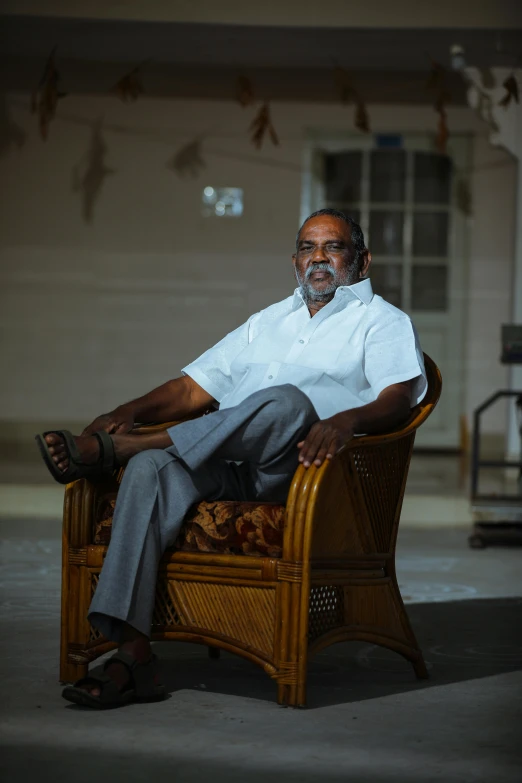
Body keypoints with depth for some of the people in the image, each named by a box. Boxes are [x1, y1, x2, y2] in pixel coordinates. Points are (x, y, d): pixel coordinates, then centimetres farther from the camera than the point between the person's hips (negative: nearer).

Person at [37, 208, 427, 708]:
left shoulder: (383, 321, 14)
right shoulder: (268, 322, 31)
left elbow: (398, 399, -6)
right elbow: (192, 389, 24)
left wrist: (344, 421, -29)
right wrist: (129, 412, 4)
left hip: (296, 470, -5)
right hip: (227, 470, 5)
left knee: (287, 400, -37)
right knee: (153, 467, -28)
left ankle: (109, 450, -30)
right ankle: (131, 653, -37)